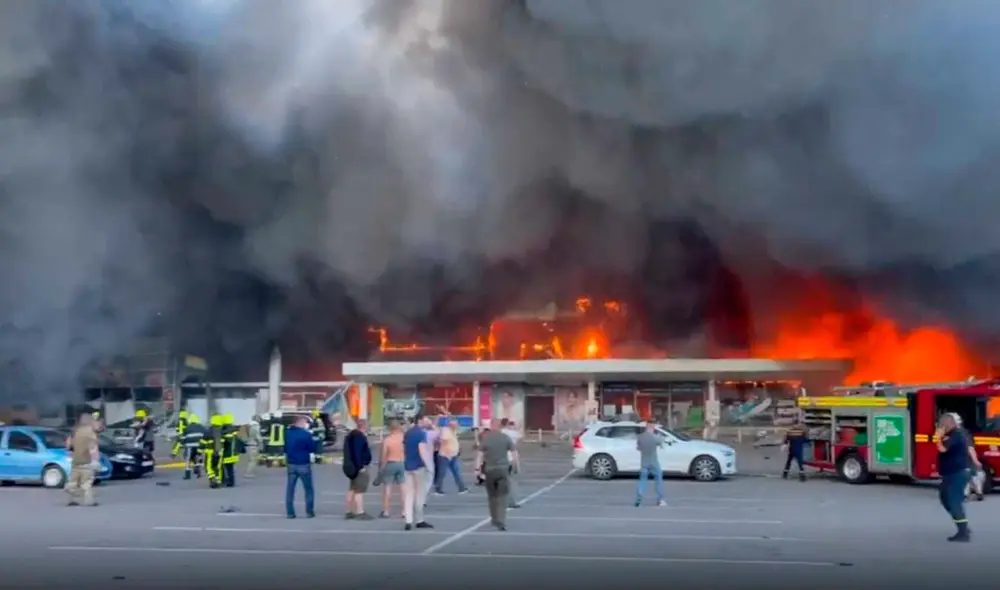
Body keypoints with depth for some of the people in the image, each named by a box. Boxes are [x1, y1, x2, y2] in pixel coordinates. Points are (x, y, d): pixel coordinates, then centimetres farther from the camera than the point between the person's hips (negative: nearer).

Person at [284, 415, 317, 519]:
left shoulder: (287, 433, 3)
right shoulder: (306, 434, -15)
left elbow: (286, 448, 14)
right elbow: (313, 449, -7)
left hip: (291, 464, 5)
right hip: (303, 465, -4)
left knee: (290, 489, 8)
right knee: (309, 489, 7)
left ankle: (290, 512, 5)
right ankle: (309, 512, 6)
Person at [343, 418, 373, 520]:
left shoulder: (351, 435, 17)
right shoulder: (359, 436, -16)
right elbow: (357, 452, -24)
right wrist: (361, 466, -24)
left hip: (351, 466, 11)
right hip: (360, 467, -11)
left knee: (352, 489, 14)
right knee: (359, 490, -11)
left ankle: (350, 512, 19)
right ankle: (360, 513, -13)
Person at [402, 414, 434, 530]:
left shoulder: (407, 433, 12)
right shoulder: (421, 433, -12)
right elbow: (422, 450, -22)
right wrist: (428, 465, -21)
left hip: (408, 466, 7)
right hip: (419, 466, -7)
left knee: (409, 494, 6)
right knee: (420, 494, 3)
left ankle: (408, 521, 0)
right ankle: (419, 521, 9)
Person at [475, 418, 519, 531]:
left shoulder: (485, 438, -4)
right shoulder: (506, 438, -2)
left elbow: (480, 454, -7)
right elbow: (514, 452, -1)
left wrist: (478, 468, -4)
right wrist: (516, 465, 9)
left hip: (489, 469, 0)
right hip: (503, 469, 0)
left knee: (492, 496, 17)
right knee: (502, 497, -2)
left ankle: (494, 519, 28)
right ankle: (501, 522, -13)